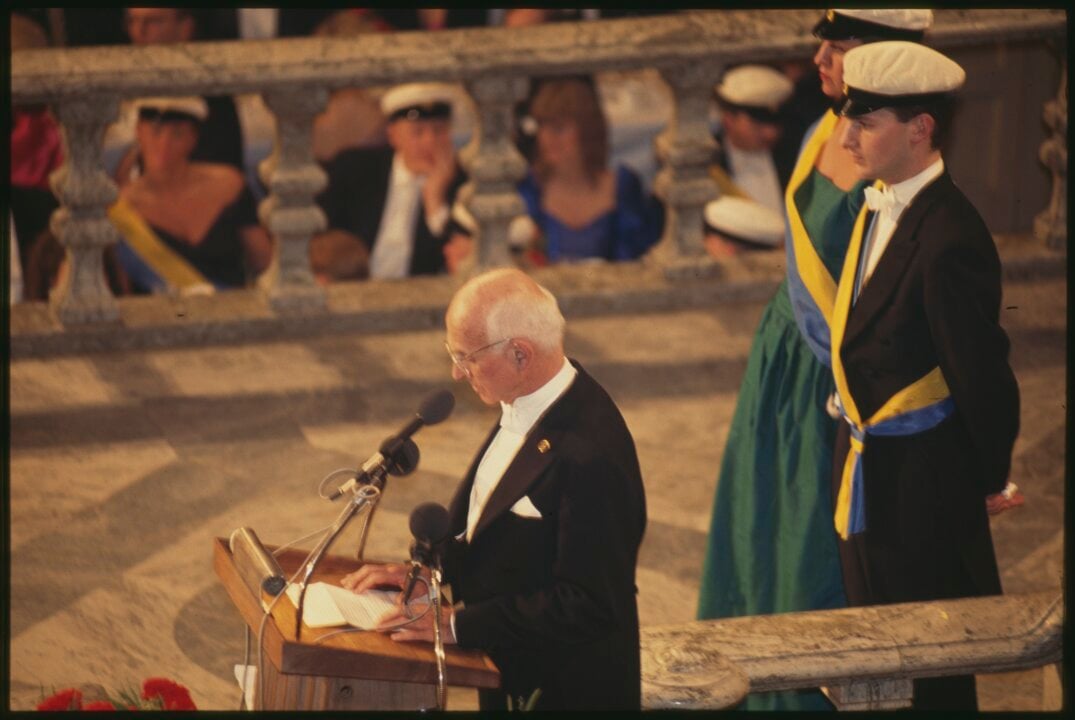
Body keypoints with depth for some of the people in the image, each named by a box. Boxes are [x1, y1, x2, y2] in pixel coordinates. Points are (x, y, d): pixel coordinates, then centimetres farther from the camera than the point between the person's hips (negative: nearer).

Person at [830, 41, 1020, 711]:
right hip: (868, 469, 9)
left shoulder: (949, 240, -27)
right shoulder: (880, 205, 2)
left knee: (927, 668, 5)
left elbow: (981, 372, -19)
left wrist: (990, 475, -7)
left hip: (922, 480, -9)